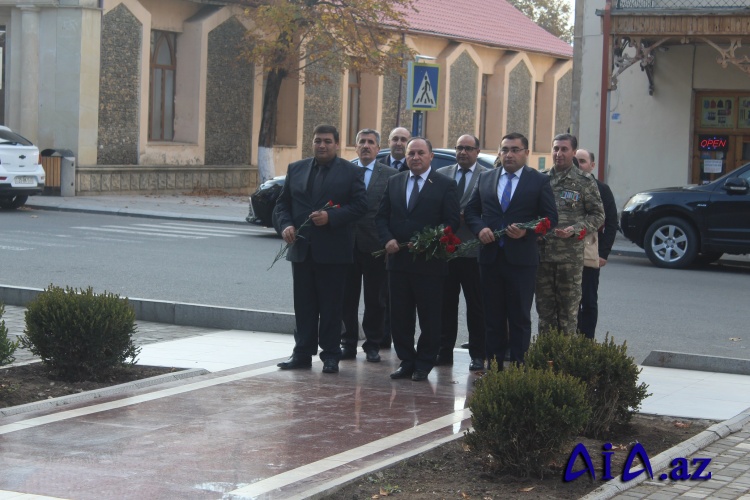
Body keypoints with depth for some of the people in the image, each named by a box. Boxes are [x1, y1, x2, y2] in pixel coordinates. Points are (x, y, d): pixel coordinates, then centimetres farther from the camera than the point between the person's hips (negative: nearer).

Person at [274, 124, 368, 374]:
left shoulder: (351, 172, 0)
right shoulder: (296, 169, 11)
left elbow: (360, 204, -8)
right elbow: (283, 202, 13)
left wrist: (331, 217, -19)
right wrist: (286, 225, -5)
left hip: (333, 250, -4)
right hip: (301, 249, 4)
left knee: (331, 305, 2)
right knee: (303, 304, 8)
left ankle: (330, 355, 8)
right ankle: (302, 353, 14)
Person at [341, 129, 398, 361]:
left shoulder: (391, 175, 1)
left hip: (375, 245, -2)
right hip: (348, 244, 2)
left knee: (375, 299, 5)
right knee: (347, 298, 6)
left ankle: (372, 345, 14)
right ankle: (348, 344, 15)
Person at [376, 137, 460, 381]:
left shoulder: (446, 185, -1)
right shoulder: (394, 182, 12)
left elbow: (451, 222, -5)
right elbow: (382, 216, 12)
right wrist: (387, 240, -7)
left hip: (429, 262, -4)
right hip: (398, 260, 4)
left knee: (429, 317, 2)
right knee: (399, 315, 7)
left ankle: (424, 364, 12)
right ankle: (406, 361, 17)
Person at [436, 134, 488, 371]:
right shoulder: (441, 174, 10)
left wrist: (466, 216, -17)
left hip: (473, 249, -3)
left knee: (476, 305, 3)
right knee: (445, 303, 9)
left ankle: (477, 355, 9)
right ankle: (445, 351, 16)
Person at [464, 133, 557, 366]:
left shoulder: (540, 181, 2)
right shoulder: (485, 178, 12)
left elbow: (550, 217, -1)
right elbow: (471, 211, 14)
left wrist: (527, 231, -16)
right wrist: (479, 228, -6)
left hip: (521, 258, -3)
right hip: (490, 257, 3)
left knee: (520, 318, 1)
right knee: (492, 316, 7)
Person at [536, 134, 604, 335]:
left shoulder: (585, 181, 0)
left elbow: (598, 215, 1)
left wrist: (575, 231, -13)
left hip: (570, 256, -3)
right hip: (542, 254, 4)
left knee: (568, 310, 1)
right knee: (544, 308, 8)